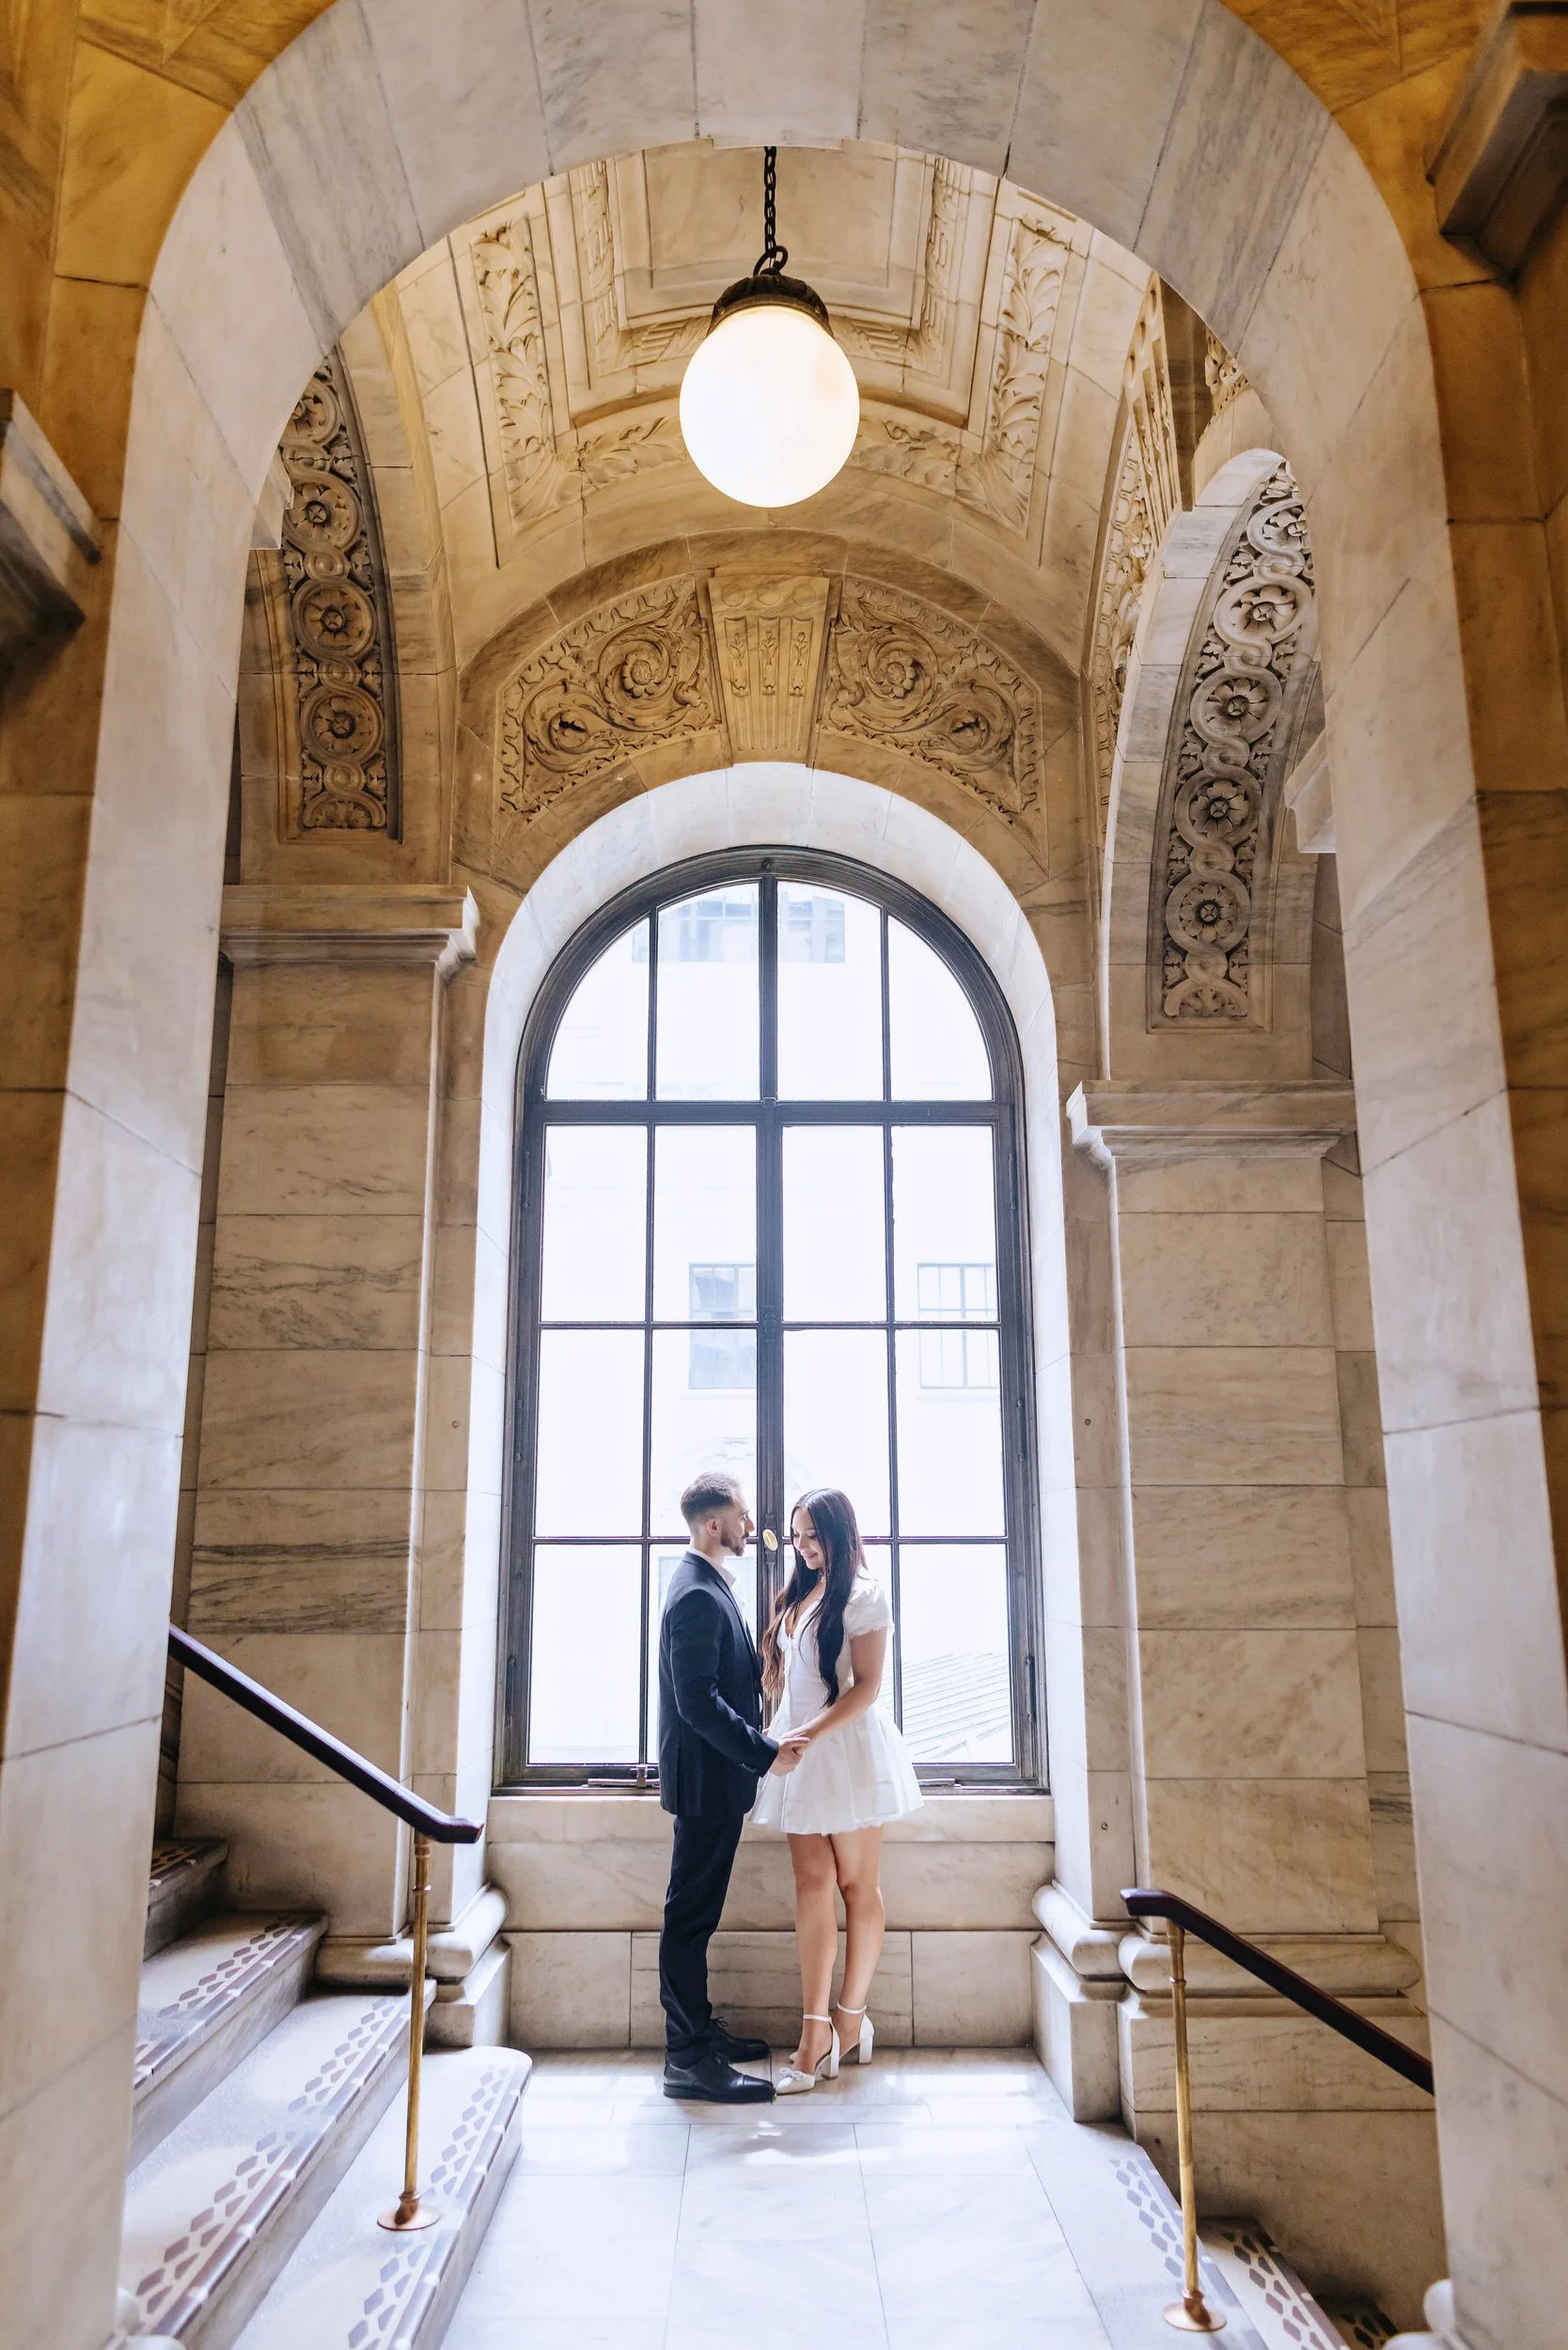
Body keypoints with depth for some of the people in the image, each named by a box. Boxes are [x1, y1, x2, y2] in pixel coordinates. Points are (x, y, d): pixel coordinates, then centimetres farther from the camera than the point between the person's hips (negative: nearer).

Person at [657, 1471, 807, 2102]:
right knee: (691, 1915, -2)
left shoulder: (709, 1585, 12)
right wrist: (765, 1754, -21)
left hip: (715, 1777, 10)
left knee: (696, 1913, 18)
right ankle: (690, 2060, 6)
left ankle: (696, 2032, 29)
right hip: (706, 1777, -10)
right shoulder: (697, 1596, -21)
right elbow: (698, 1702, -26)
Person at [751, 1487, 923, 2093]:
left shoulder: (863, 1595, -9)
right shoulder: (799, 1595, 12)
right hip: (799, 1752, 6)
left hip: (847, 1749, -6)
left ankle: (850, 2018, 16)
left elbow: (866, 1686, -14)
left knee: (857, 1884, 6)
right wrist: (780, 1736, 7)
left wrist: (811, 1735, -22)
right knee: (812, 1884, 1)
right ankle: (816, 2032, 2)